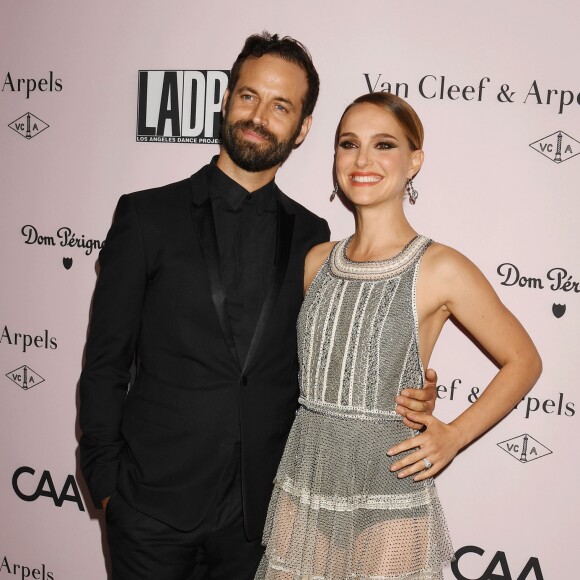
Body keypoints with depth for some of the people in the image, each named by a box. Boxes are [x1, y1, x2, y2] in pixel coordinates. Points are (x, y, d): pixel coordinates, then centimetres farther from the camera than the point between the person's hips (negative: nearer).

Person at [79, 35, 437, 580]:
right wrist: (106, 482, -4)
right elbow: (104, 363, -2)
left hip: (261, 510, 2)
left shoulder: (311, 236, 3)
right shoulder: (148, 215, -4)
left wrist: (406, 397, -7)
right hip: (154, 504, -1)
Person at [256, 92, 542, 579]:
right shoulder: (317, 261, 3)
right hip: (302, 494, 4)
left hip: (389, 507, -4)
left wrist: (454, 436, -8)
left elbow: (523, 361, 0)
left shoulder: (440, 269, -10)